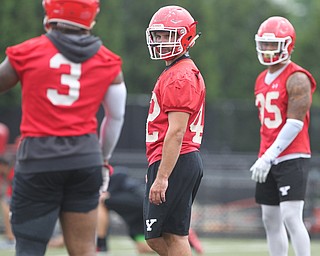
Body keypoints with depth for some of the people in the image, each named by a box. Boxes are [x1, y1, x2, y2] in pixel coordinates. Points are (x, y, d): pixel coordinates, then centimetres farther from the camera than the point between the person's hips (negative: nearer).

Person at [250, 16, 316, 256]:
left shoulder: (297, 79, -11)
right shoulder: (262, 80, 16)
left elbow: (294, 124, -18)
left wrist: (268, 157, -22)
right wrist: (264, 158, 18)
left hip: (292, 158, -9)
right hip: (269, 158, 9)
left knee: (291, 217, -16)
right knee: (271, 219, 8)